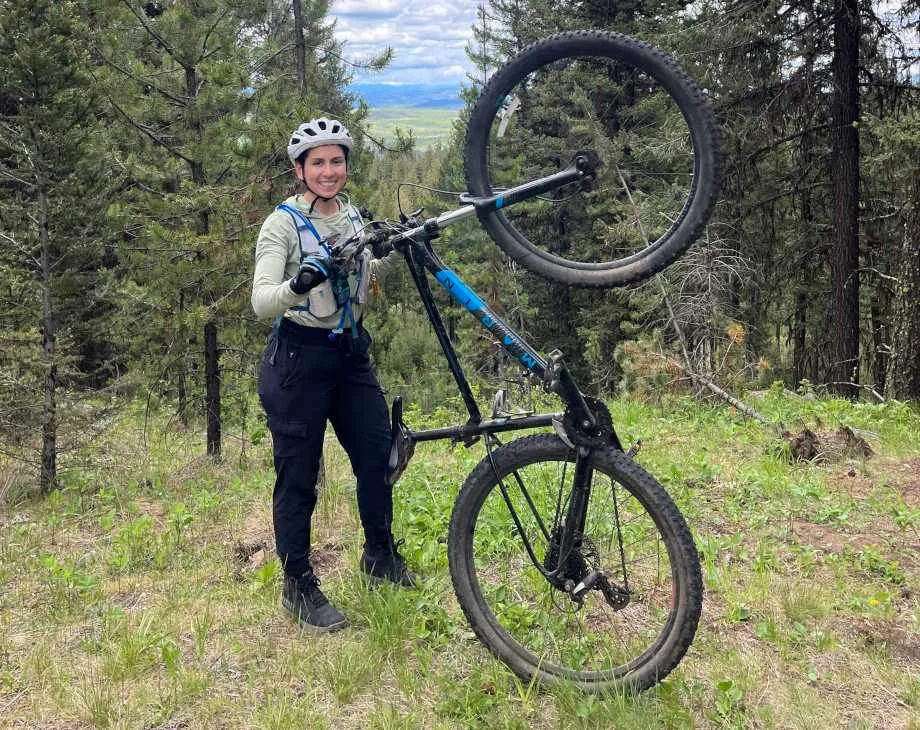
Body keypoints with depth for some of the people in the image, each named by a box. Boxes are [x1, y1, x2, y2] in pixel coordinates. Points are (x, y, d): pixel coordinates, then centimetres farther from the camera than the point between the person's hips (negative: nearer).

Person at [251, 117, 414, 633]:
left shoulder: (354, 218, 8)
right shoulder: (283, 223, -11)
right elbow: (261, 301, -20)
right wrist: (297, 285, -40)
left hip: (351, 354, 6)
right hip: (299, 358, -6)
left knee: (378, 454, 8)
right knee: (298, 475, 1)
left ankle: (380, 556, 30)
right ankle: (298, 586, 15)